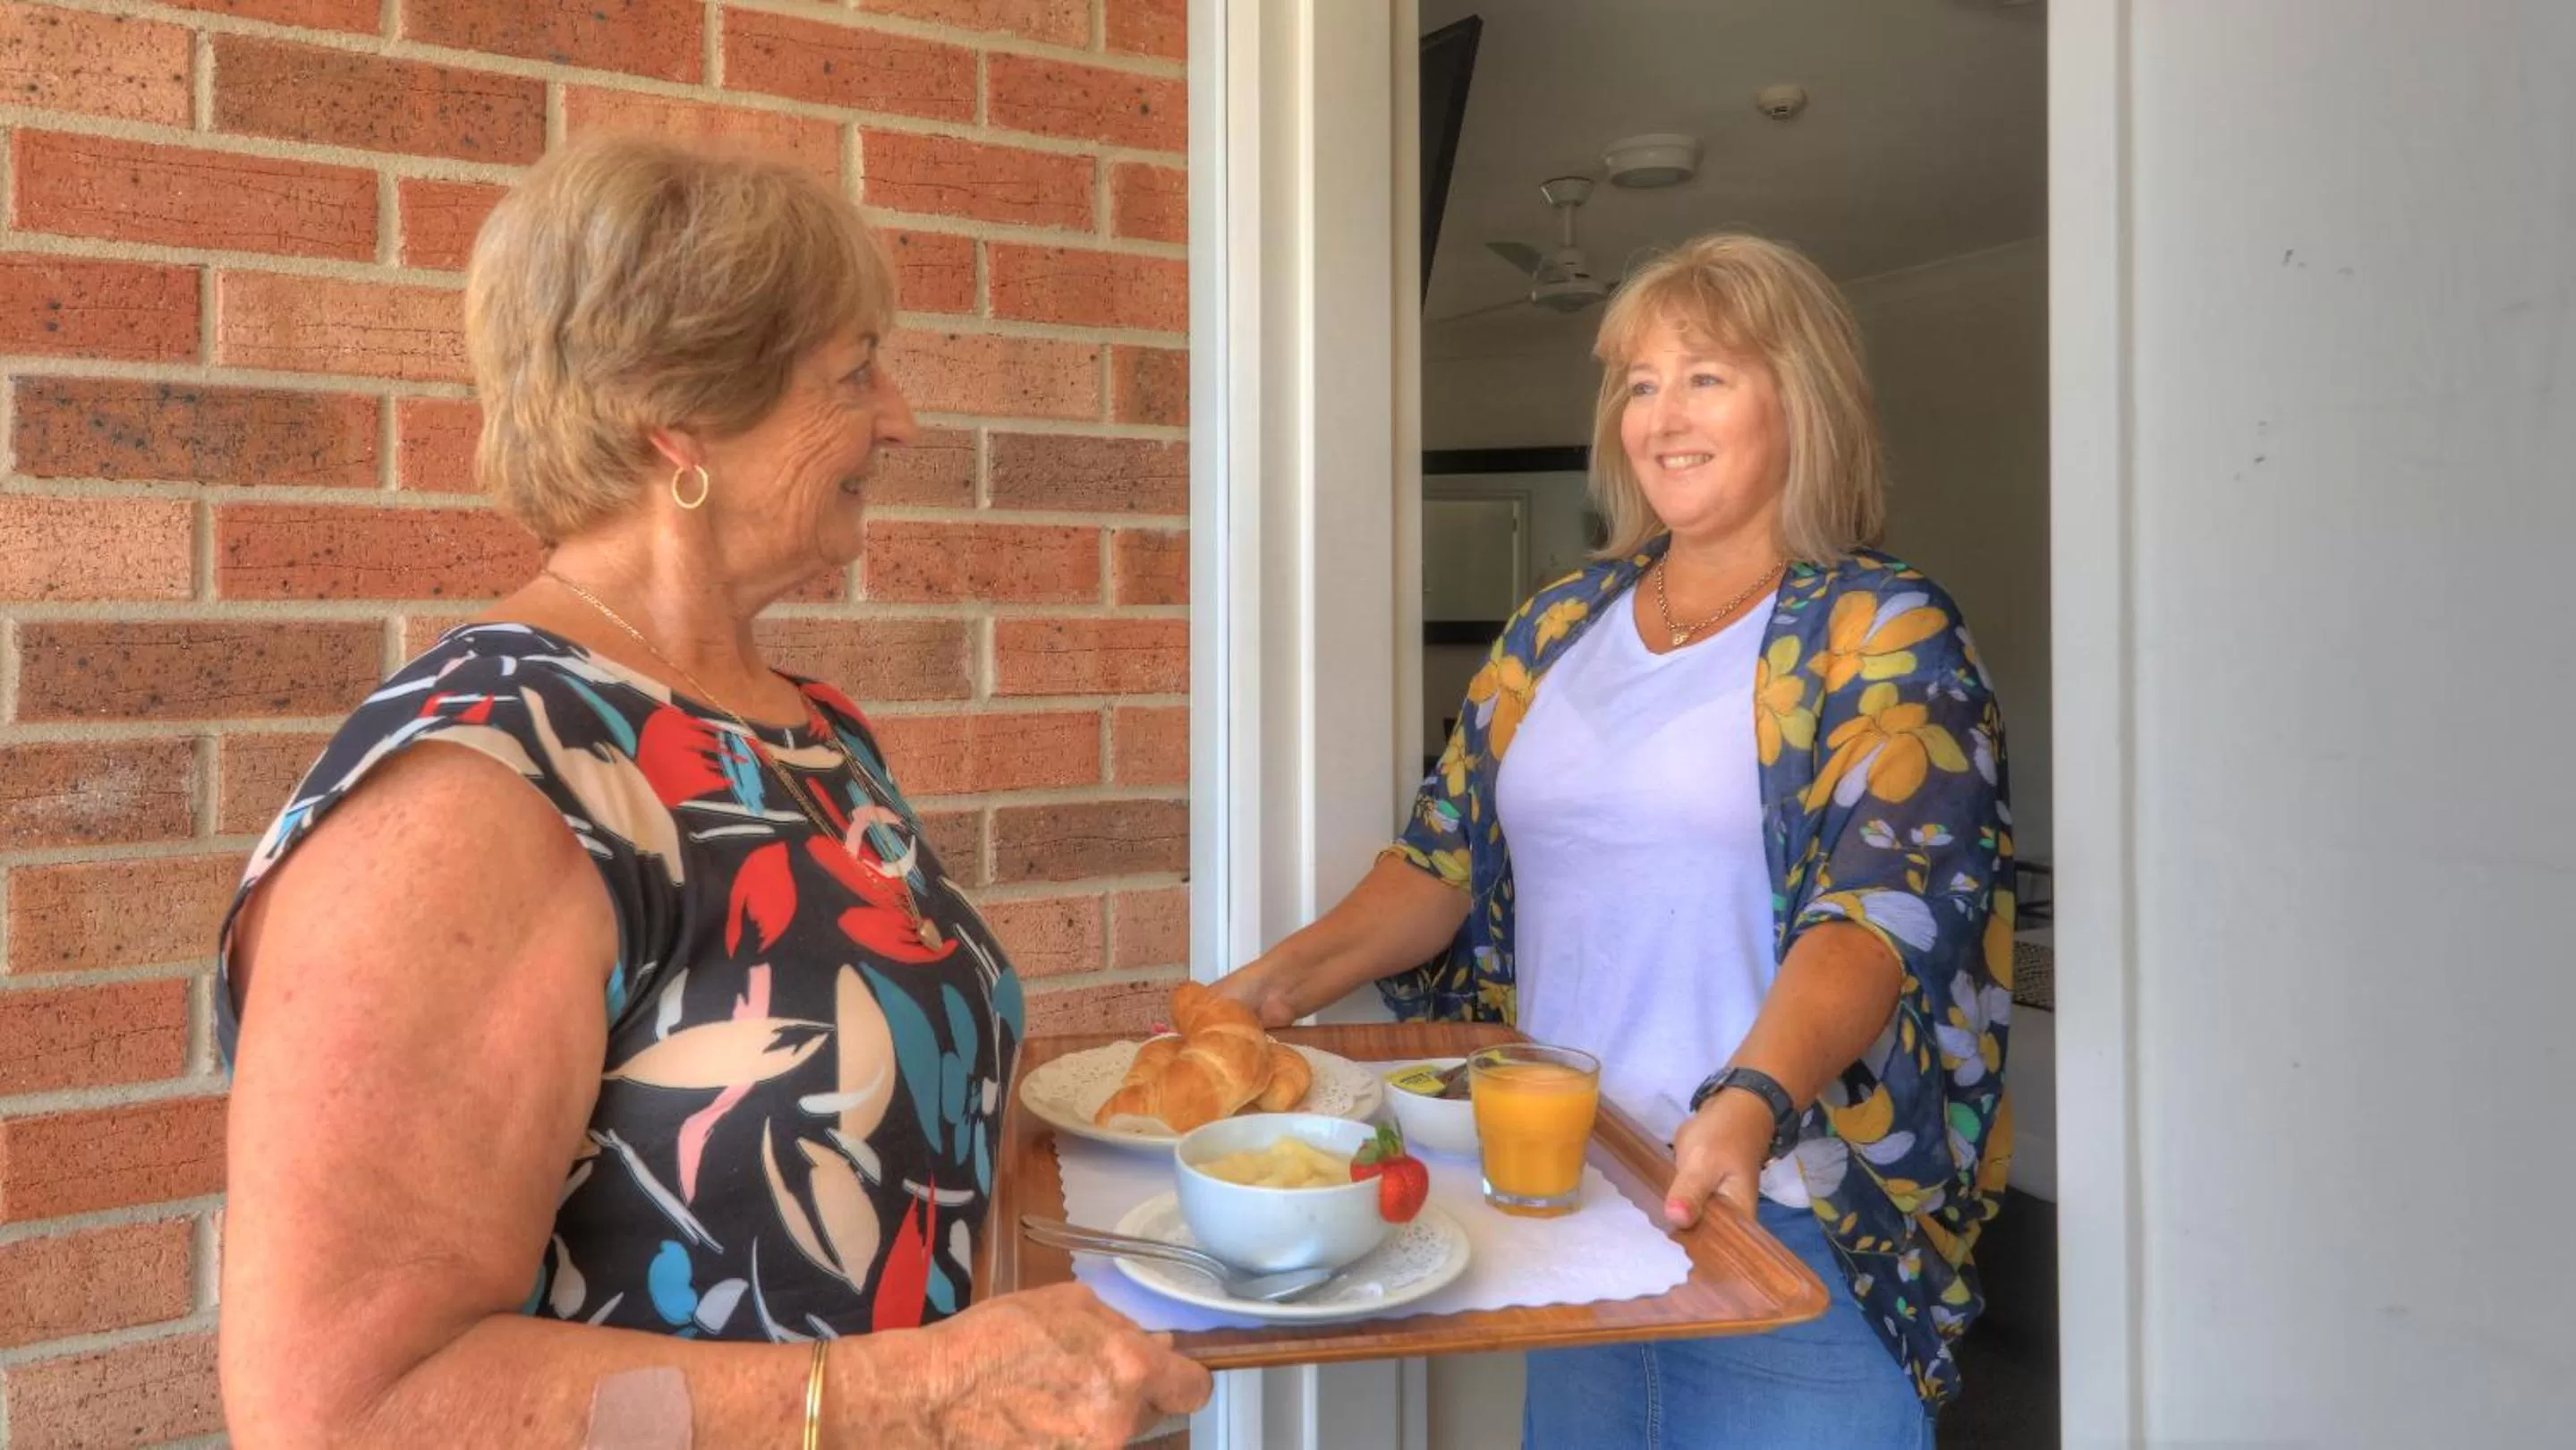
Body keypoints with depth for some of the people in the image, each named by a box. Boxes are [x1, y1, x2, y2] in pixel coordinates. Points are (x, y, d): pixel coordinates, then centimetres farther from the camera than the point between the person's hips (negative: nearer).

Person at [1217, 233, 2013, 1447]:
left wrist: (1752, 1103, -35)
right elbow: (1448, 856, 10)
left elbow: (1879, 908, -19)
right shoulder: (1560, 625, 9)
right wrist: (1288, 978, -4)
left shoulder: (1883, 635, -7)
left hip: (1783, 1211, -5)